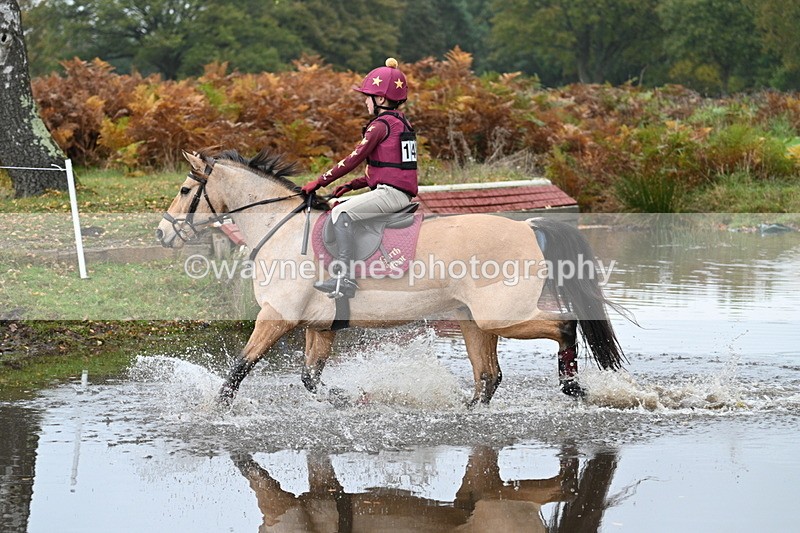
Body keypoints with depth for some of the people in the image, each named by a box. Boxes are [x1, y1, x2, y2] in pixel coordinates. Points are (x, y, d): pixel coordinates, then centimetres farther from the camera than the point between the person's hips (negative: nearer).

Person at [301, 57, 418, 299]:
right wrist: (351, 185, 17)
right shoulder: (402, 122, 20)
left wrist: (319, 182, -8)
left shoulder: (381, 124, -10)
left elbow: (354, 159, -14)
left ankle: (345, 277, -33)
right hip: (402, 192, 11)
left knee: (341, 212, -24)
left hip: (390, 192, -11)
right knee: (338, 210, 23)